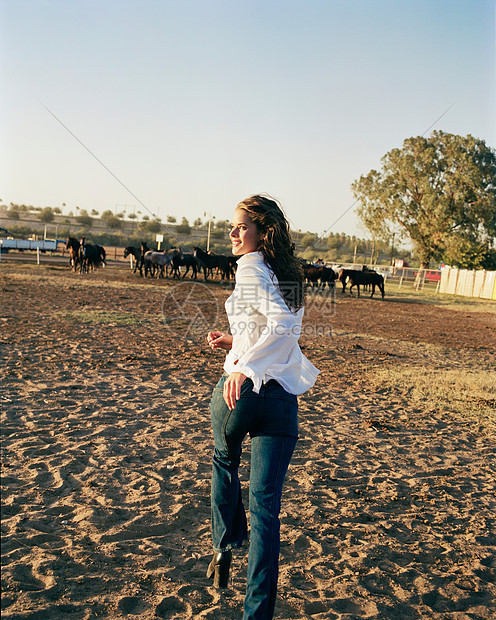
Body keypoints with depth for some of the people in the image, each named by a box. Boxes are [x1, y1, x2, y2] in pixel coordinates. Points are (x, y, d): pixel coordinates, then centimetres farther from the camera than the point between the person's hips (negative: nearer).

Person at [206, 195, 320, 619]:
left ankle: (226, 544, 39)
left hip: (241, 389, -5)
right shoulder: (289, 274, 15)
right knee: (266, 504, 5)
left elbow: (282, 322, -25)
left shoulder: (251, 267, -8)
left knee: (225, 462, 29)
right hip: (282, 397, 5)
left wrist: (245, 366, -33)